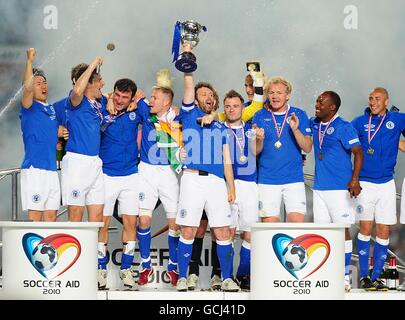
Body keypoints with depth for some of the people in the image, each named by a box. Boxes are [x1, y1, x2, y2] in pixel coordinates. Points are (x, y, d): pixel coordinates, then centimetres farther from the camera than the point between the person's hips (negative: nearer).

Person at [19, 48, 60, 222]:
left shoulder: (52, 109, 18)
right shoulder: (29, 108, -1)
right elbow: (27, 87, -22)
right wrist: (30, 60, -20)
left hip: (52, 169, 7)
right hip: (34, 169, -7)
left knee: (51, 216, 7)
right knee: (35, 216, -9)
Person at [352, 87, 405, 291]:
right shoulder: (360, 122, 2)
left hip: (387, 183, 2)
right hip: (365, 183, -2)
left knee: (384, 232, 2)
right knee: (365, 229, -2)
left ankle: (376, 276, 8)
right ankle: (363, 275, 5)